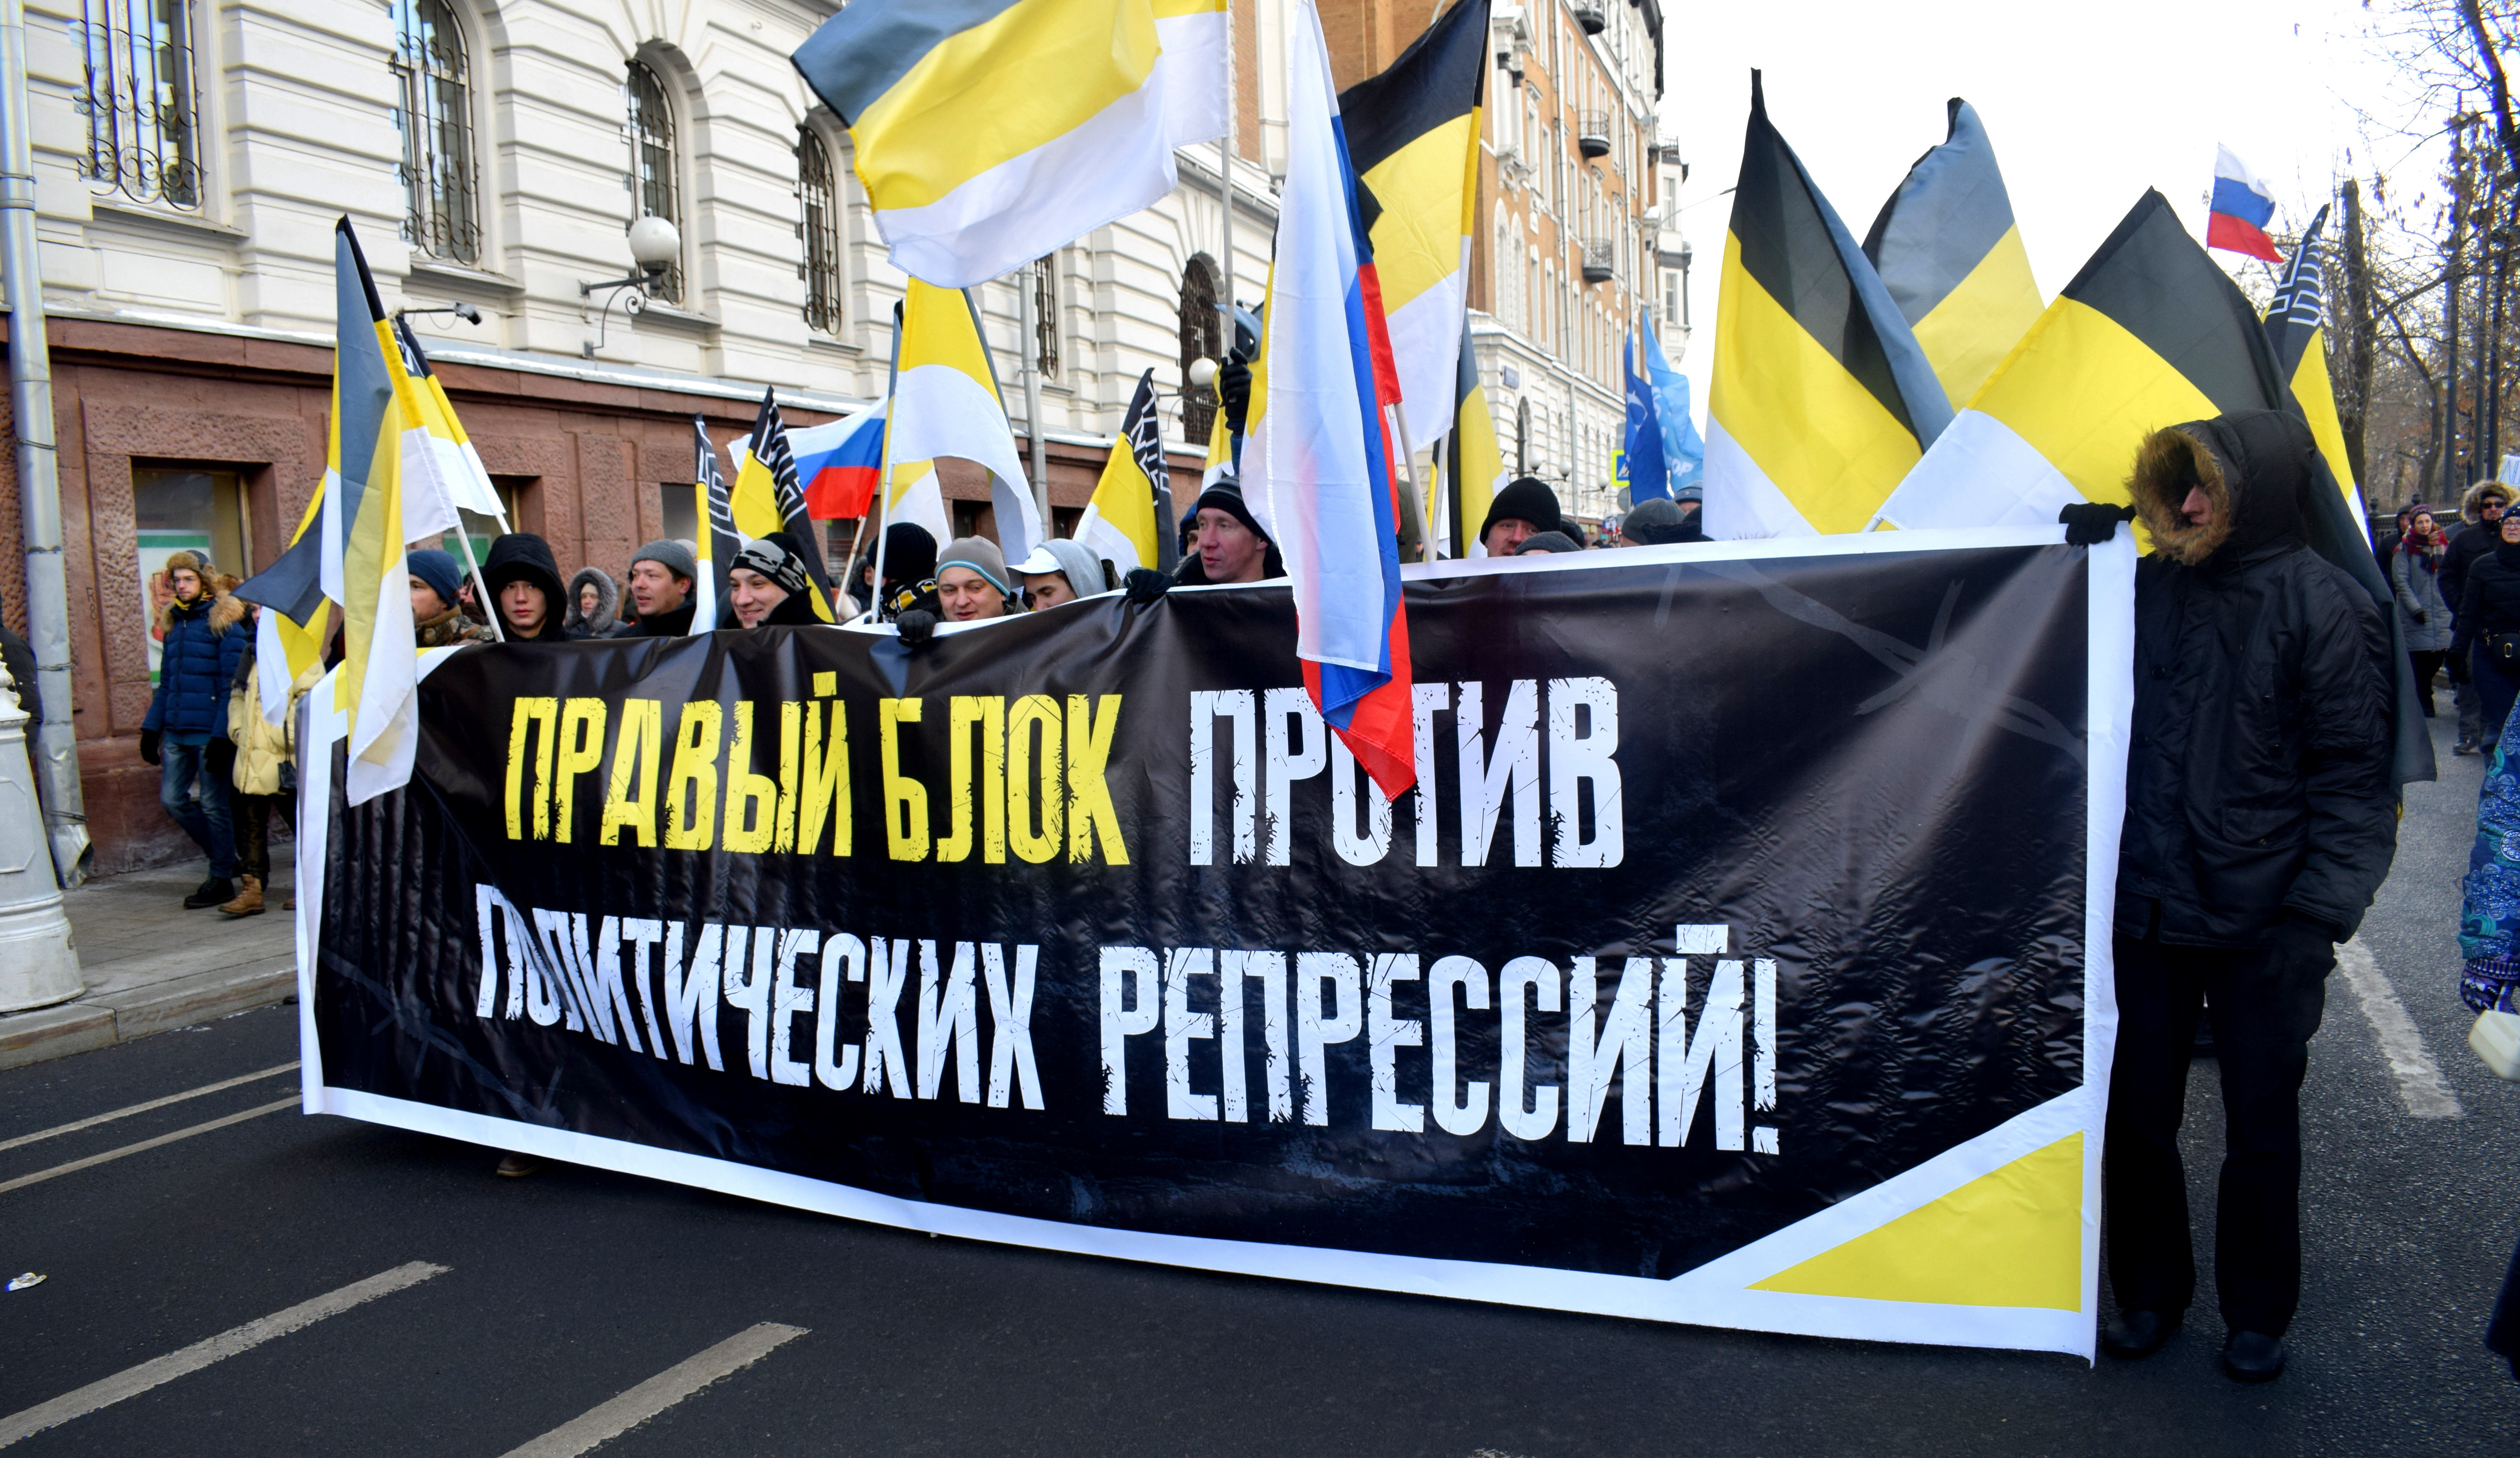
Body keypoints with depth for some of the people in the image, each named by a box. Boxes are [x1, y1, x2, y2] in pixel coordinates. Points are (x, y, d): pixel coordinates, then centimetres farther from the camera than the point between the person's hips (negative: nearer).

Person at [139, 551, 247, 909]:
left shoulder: (223, 623, -7)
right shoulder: (172, 624, 14)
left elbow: (233, 684, -12)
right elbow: (165, 684, 19)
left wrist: (222, 735, -18)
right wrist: (152, 728, 12)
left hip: (209, 732, -7)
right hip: (177, 732, 7)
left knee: (213, 805, 0)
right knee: (172, 798, 6)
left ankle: (222, 880, 10)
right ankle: (223, 856, 22)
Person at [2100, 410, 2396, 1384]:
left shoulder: (2326, 607, -9)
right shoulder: (2149, 586, 1)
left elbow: (2353, 777, -9)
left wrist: (2320, 916, -15)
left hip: (2262, 923, -3)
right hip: (2148, 908, 3)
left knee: (2262, 1125, 11)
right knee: (2137, 1116, 11)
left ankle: (2256, 1314, 30)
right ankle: (2149, 1294, 30)